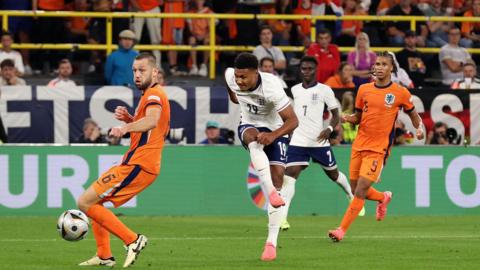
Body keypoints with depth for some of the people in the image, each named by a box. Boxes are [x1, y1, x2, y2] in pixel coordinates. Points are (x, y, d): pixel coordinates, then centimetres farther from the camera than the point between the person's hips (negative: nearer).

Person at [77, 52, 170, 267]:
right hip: (137, 163, 11)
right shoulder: (150, 94, 20)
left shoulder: (153, 94, -13)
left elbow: (152, 120, -35)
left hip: (137, 166, -11)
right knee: (95, 200, 23)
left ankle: (132, 240, -12)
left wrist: (126, 128, -52)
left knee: (85, 203, -12)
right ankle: (104, 256, 18)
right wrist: (128, 119, 13)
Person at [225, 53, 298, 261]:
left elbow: (292, 120, -30)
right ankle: (271, 193, -50)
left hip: (275, 131, -2)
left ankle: (272, 241, -10)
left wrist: (273, 136, -46)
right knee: (253, 137, -36)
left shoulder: (271, 87, -32)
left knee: (278, 174, -14)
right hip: (249, 126, 2)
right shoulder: (230, 76, -19)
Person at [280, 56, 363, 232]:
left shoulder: (324, 90, -2)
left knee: (333, 174, 14)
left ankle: (352, 197, 44)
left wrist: (329, 129, -16)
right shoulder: (294, 90, 9)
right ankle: (282, 217, -21)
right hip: (297, 142, 2)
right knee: (289, 176, -14)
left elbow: (336, 115, 0)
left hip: (319, 141, -2)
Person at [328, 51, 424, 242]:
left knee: (361, 190, -13)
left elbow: (413, 113, 13)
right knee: (356, 189, 10)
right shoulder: (364, 90, 7)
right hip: (359, 145, 5)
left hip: (379, 148, -5)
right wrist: (348, 118, -6)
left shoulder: (400, 92, -2)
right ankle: (383, 198, 41)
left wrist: (419, 128, -5)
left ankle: (342, 230, -11)